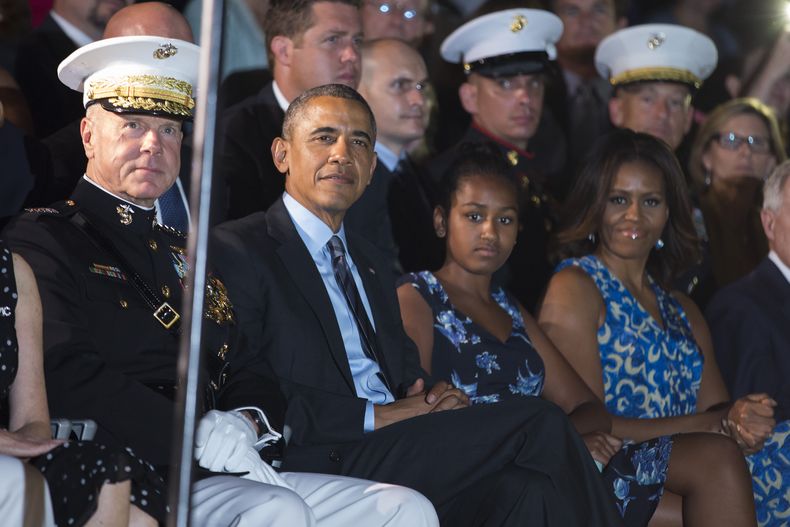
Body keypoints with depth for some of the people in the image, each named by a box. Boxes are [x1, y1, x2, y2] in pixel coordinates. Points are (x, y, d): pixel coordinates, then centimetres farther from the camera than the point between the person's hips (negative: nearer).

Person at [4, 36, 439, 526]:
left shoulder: (185, 254, 27)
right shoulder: (42, 240, 0)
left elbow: (249, 374, 21)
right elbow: (68, 378, -15)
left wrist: (246, 421, -3)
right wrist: (195, 435, -19)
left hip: (229, 473, 8)